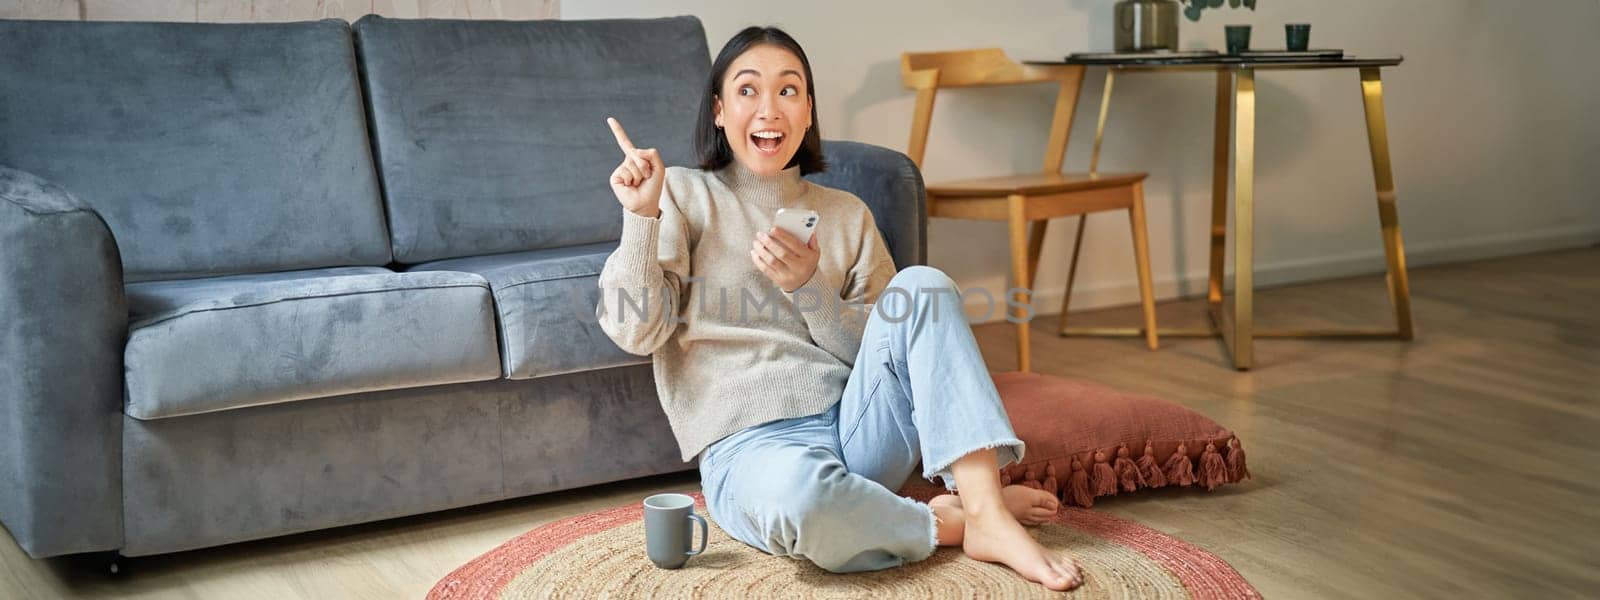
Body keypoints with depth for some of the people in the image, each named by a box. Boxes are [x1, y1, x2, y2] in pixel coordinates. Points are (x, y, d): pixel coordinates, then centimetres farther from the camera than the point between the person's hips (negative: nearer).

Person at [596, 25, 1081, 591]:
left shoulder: (846, 214, 15)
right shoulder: (682, 195, 5)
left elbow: (881, 352, 8)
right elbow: (636, 331, -4)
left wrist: (809, 287, -8)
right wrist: (641, 217, -15)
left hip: (855, 423, 4)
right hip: (751, 446, -4)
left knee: (921, 284, -20)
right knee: (792, 489, -41)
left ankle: (986, 511, -26)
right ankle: (945, 520, -13)